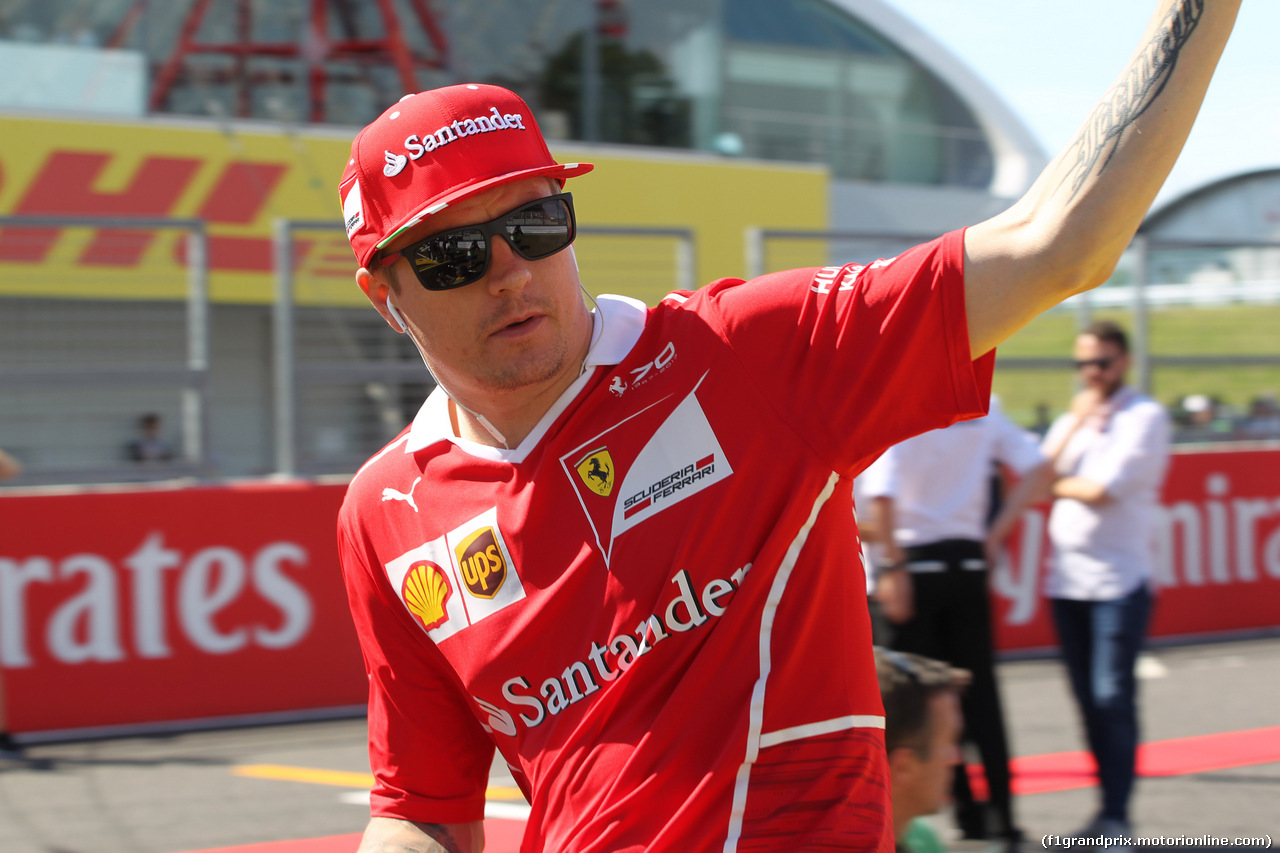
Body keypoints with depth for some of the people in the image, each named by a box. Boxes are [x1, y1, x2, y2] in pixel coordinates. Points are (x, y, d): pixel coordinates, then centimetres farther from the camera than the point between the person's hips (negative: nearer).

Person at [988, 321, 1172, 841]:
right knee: (1088, 699, 7)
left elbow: (1102, 490, -13)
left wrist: (1055, 484, 4)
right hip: (1066, 579, 6)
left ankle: (1117, 814, -5)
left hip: (1119, 579, -6)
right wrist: (994, 534, -5)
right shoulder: (1072, 420, 18)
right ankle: (1107, 808, 13)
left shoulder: (1146, 418, -3)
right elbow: (1035, 480, 7)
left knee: (1113, 697, -9)